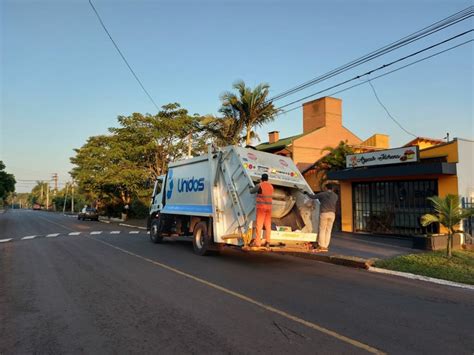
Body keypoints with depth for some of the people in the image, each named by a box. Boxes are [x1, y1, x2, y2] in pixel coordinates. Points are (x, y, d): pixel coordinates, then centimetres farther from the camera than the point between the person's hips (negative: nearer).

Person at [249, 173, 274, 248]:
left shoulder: (259, 185, -10)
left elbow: (251, 191, 3)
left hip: (261, 207, -5)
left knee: (259, 224, -4)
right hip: (269, 207, 5)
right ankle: (267, 242, 4)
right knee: (268, 225, 5)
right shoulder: (271, 186, 9)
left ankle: (257, 242, -6)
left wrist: (251, 188, 27)